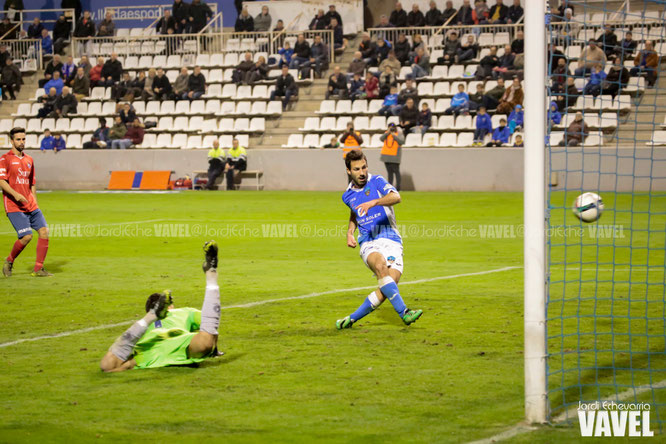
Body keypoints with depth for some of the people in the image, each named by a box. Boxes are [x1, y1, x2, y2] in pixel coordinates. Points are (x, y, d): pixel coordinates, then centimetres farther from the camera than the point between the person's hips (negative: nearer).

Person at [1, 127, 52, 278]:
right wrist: (16, 194, -25)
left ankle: (38, 269, -2)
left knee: (44, 231, -7)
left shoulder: (29, 160, 17)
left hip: (30, 206, 7)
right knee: (26, 236, -17)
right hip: (14, 207, -7)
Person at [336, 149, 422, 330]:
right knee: (380, 266, -34)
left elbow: (396, 197, -21)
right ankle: (403, 312, -40)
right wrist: (350, 232, 18)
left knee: (391, 282, -22)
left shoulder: (377, 182, -1)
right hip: (368, 243, 2)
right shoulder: (348, 196, 14)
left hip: (390, 240, -2)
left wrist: (372, 202, -36)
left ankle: (353, 318, -6)